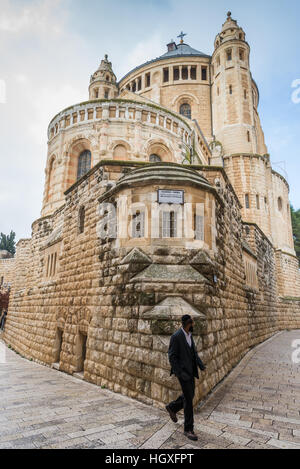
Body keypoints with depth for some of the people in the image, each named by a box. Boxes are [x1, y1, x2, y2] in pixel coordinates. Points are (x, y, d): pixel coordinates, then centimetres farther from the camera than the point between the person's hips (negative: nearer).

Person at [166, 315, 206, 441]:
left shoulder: (189, 335, 6)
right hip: (182, 370, -8)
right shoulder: (176, 337, -21)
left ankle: (172, 407, 40)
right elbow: (171, 357, -19)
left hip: (190, 370, 8)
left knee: (190, 395, 18)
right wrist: (180, 372, -24)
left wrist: (201, 365, 0)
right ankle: (188, 429, 12)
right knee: (188, 399, -2)